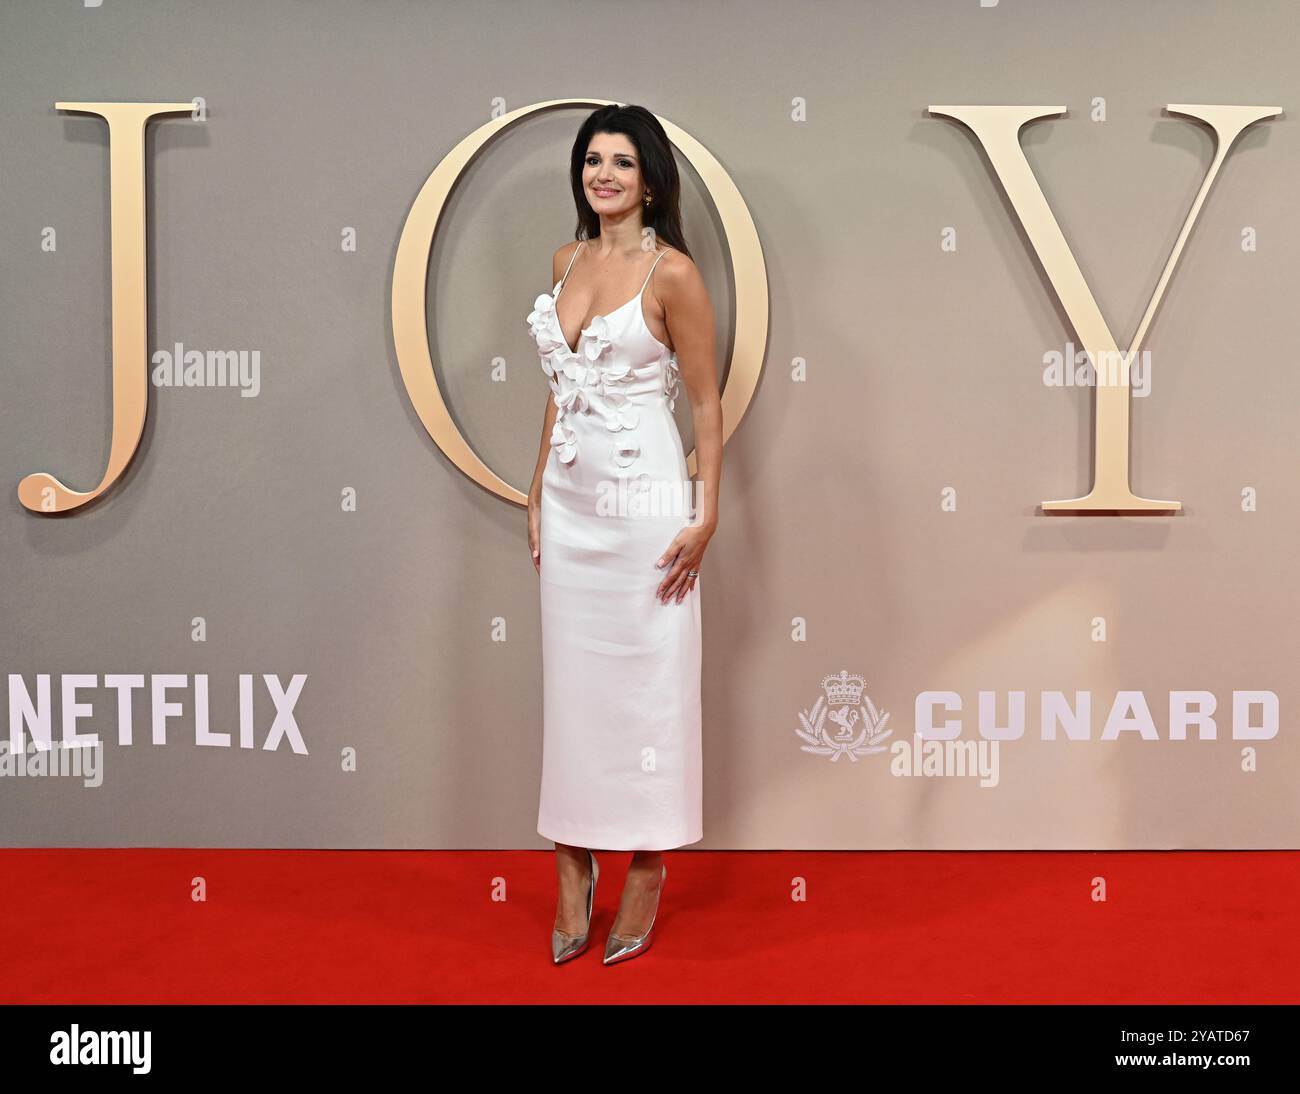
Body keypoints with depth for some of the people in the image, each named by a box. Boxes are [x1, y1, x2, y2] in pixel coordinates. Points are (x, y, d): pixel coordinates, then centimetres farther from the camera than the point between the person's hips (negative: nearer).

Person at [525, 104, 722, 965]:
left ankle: (647, 868, 17)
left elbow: (706, 401, -7)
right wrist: (538, 494, 15)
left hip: (643, 496, -6)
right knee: (572, 678, 9)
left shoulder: (672, 272, -7)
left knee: (648, 680, 2)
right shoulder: (567, 262, 12)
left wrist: (706, 515, -13)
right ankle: (574, 866, 20)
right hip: (570, 498, 6)